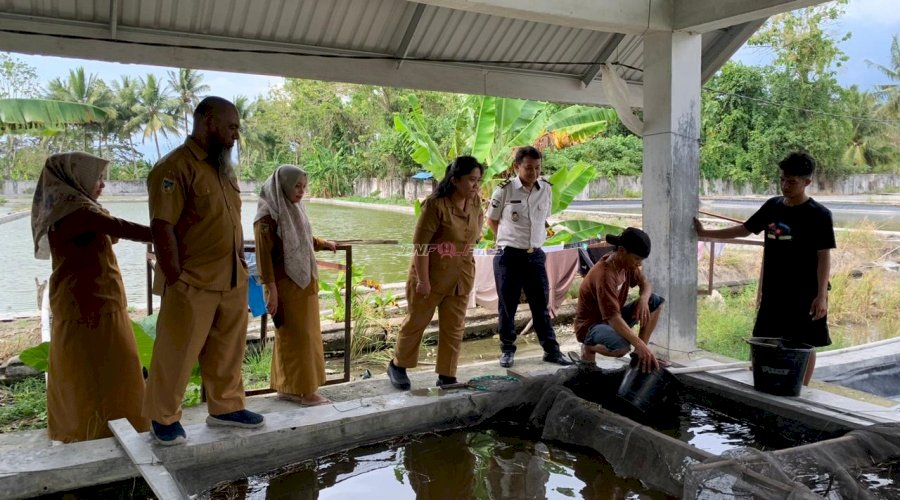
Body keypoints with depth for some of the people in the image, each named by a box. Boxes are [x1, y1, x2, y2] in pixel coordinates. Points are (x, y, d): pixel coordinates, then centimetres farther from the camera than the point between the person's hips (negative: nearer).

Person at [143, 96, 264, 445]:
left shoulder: (223, 166, 13)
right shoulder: (174, 167, -13)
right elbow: (162, 227, -17)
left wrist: (241, 266, 14)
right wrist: (177, 279, -17)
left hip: (232, 281, 8)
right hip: (192, 284, -8)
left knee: (228, 350, 16)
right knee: (177, 353, 5)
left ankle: (226, 407, 31)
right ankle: (164, 418, 21)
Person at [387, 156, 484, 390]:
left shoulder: (475, 201, -2)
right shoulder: (435, 204, -22)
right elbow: (420, 244, -21)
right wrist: (422, 280, -22)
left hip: (461, 277, 6)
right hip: (431, 275, -5)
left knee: (454, 328, 9)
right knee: (416, 321, 10)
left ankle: (446, 376, 21)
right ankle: (397, 366, 29)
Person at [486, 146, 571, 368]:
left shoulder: (547, 189, 1)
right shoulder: (504, 190, -10)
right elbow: (491, 220, 3)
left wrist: (531, 242, 11)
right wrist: (508, 239, 8)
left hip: (536, 255, 3)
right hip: (509, 256, -3)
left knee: (541, 304, 9)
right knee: (507, 306, 7)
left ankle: (551, 350, 18)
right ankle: (507, 350, 21)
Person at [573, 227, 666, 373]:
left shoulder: (626, 262, -6)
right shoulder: (604, 276, -32)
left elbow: (645, 283, 7)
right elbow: (614, 319, -36)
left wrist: (643, 299, -18)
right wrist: (641, 345, -39)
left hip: (614, 318, 9)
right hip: (591, 325, -9)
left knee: (656, 301, -2)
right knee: (622, 348, -38)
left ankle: (639, 356, 2)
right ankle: (589, 347, -5)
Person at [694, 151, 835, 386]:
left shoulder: (818, 215, -10)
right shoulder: (772, 206, 5)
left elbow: (824, 257, -12)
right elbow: (744, 229, 15)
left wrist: (821, 295, -18)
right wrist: (705, 233, 14)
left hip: (805, 294, -5)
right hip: (773, 291, 5)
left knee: (804, 345, 3)